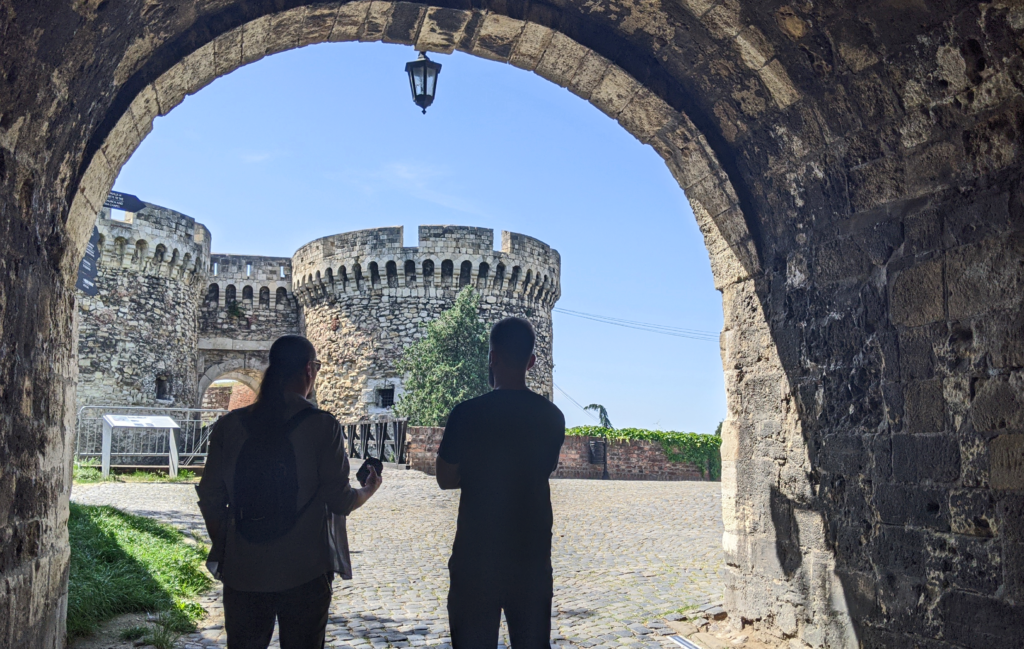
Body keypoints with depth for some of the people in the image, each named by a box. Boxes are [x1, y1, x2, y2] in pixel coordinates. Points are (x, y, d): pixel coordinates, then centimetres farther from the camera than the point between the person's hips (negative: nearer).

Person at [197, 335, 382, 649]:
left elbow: (211, 500, 2)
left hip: (243, 575, 3)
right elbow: (340, 501, -9)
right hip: (304, 576, -3)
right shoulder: (322, 426, -11)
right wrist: (369, 489, 13)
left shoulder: (230, 425, -1)